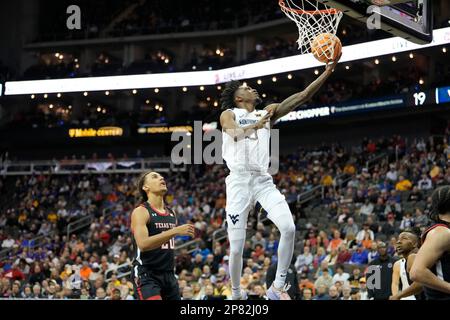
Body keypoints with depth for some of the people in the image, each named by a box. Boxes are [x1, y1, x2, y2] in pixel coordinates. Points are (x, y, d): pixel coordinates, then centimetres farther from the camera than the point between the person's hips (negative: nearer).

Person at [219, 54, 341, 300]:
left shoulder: (267, 113, 20)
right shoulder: (229, 114, 9)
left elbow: (303, 97, 11)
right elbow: (235, 133, -15)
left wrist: (328, 71, 4)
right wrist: (257, 125, -26)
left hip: (263, 180, 3)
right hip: (239, 180, -3)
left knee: (289, 228, -21)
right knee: (236, 247, -5)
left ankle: (277, 287, -11)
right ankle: (236, 294, 16)